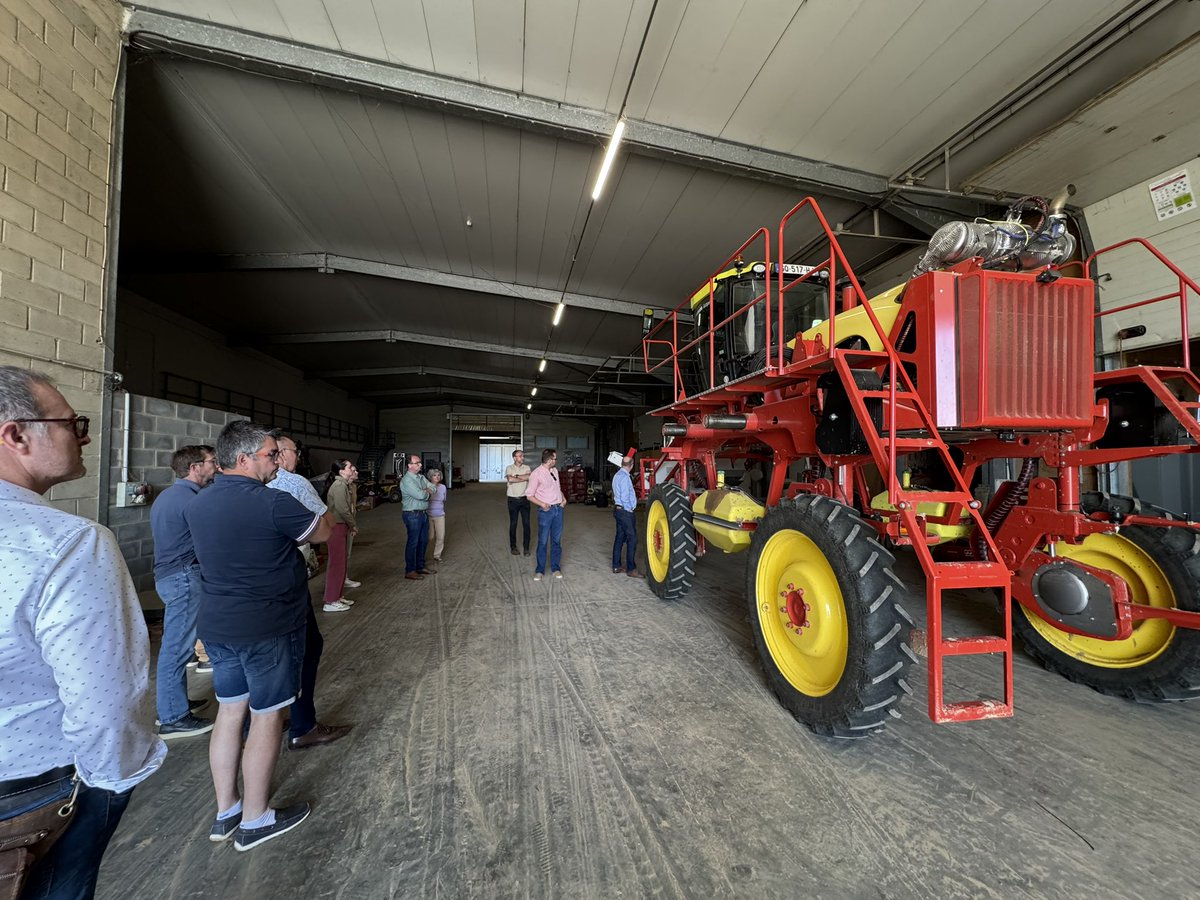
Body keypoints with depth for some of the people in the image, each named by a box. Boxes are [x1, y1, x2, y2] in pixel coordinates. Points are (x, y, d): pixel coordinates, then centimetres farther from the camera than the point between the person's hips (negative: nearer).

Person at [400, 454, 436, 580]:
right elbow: (420, 495, -24)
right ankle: (409, 571, 10)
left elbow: (433, 487, 7)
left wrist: (425, 492, -11)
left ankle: (420, 567, 28)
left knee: (423, 541, 15)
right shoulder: (406, 480, -16)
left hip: (424, 513, 8)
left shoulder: (421, 477, 12)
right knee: (413, 543, -1)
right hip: (413, 515, -8)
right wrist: (428, 492, -3)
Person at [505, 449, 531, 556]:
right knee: (513, 524, 7)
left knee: (526, 523, 3)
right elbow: (510, 479, -21)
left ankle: (526, 547, 14)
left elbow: (529, 477, -17)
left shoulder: (526, 467, 4)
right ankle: (513, 546, 20)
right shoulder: (509, 468, -2)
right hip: (513, 500, -1)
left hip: (524, 499, 1)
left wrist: (516, 476, -13)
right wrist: (523, 478, -14)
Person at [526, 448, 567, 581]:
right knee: (543, 541, 2)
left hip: (558, 509, 6)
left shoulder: (555, 471, 10)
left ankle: (556, 568, 24)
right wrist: (542, 504, -21)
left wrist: (563, 498, 5)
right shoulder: (536, 474, -11)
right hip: (546, 510, -6)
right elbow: (529, 495, -9)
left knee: (556, 540, 12)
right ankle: (540, 570, 15)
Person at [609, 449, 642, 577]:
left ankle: (616, 566, 20)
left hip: (618, 509, 10)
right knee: (632, 539, -4)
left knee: (620, 537, 13)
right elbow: (625, 497, -20)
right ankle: (631, 569, -1)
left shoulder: (617, 475, 12)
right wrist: (630, 508, -10)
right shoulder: (625, 477, -18)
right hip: (625, 511, -10)